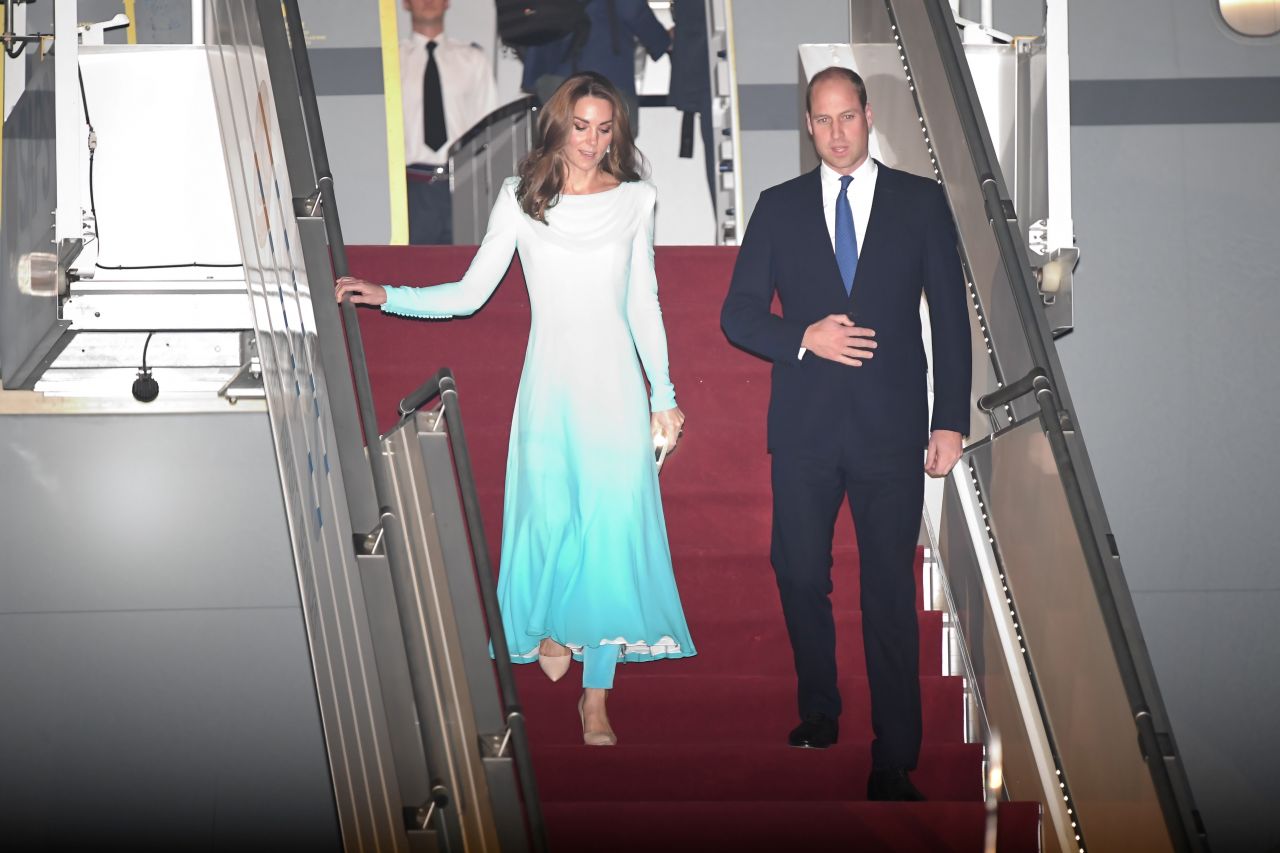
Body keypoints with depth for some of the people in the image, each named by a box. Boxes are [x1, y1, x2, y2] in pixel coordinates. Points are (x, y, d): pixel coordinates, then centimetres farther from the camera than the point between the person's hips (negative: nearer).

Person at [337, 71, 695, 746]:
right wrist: (384, 297, -10)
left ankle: (596, 698, 7)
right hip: (550, 384, -1)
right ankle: (548, 626, 23)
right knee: (551, 521, -11)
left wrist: (664, 395, 12)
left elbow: (643, 305, 12)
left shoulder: (634, 200, 8)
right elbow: (470, 293, 2)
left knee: (614, 531, -2)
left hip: (617, 386, 1)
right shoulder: (521, 199, 3)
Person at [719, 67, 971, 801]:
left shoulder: (922, 202, 5)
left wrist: (952, 419, -2)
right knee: (801, 577, 7)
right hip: (805, 427, 2)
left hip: (890, 426, -2)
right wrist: (804, 338, -13)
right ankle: (820, 714, 29)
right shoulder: (779, 208, 9)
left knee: (891, 594, 0)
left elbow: (951, 317, 4)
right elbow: (739, 314, 6)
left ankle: (895, 762, 5)